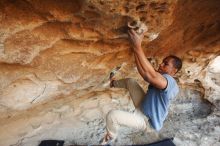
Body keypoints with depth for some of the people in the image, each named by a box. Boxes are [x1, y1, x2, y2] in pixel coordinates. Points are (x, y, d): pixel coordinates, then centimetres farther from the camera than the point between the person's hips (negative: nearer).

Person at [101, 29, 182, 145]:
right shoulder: (161, 77, 1)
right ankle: (114, 83, 37)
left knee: (112, 115, -23)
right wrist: (135, 51, -17)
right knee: (130, 81, 5)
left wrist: (137, 46, -49)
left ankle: (111, 137, 11)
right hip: (143, 106, 9)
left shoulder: (169, 81, -29)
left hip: (147, 121, -8)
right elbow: (144, 73, -7)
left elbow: (149, 75, -49)